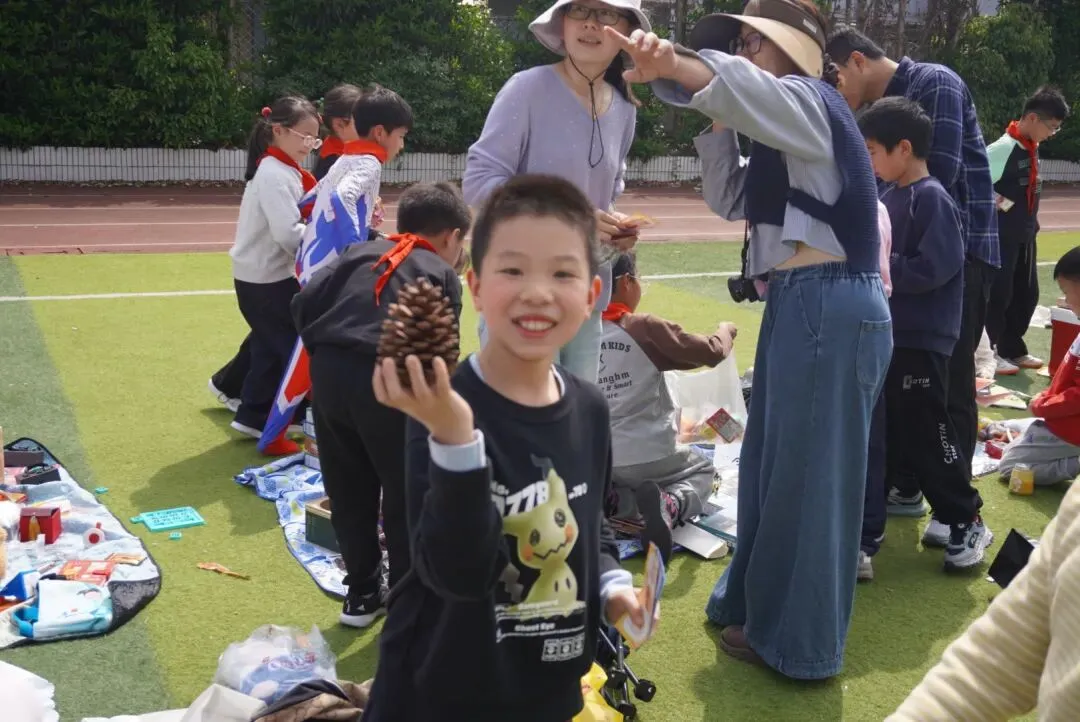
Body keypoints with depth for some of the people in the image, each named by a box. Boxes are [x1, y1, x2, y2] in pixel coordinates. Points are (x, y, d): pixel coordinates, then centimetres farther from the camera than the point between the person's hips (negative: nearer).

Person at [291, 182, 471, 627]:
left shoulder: (361, 251, 23)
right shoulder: (442, 274, 14)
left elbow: (304, 303, 12)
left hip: (328, 372, 5)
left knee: (348, 492, 19)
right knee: (408, 495, 13)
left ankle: (361, 595, 32)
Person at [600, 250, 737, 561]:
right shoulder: (646, 328, -14)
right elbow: (711, 352, -10)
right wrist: (725, 331, 12)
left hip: (597, 460, 5)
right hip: (649, 456, -5)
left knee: (632, 496, 36)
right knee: (703, 471, 25)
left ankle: (613, 499, -2)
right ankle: (669, 505, -10)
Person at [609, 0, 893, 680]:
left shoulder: (810, 100, -9)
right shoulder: (783, 131, 20)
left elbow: (737, 86, -31)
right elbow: (736, 201, 23)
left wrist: (666, 64, -49)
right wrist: (717, 129, 10)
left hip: (831, 308, -10)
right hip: (800, 304, 10)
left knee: (808, 474, 0)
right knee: (773, 463, 18)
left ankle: (797, 639, 14)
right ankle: (757, 603, 35)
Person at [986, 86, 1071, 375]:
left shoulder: (1032, 147, 8)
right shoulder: (1003, 148, -18)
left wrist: (1030, 220, 13)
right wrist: (994, 203, -19)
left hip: (1025, 234, 9)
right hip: (1001, 236, -9)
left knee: (1027, 294, 13)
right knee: (999, 295, -1)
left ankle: (1013, 348, 25)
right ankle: (993, 352, 8)